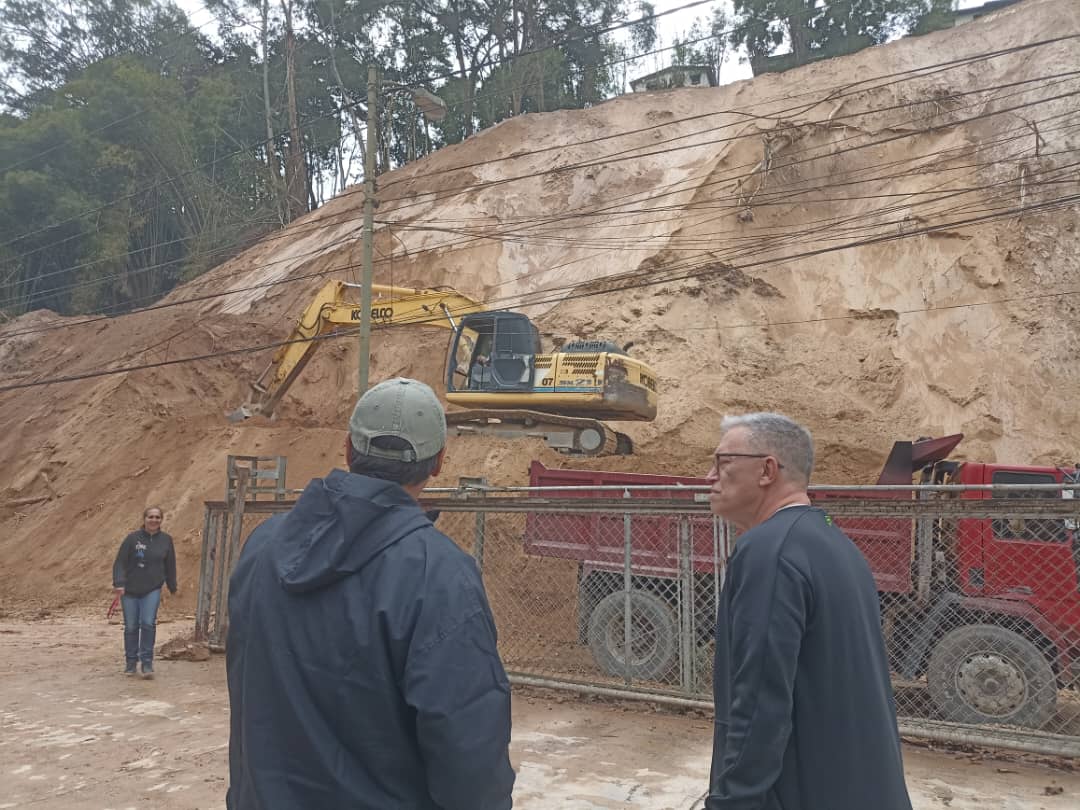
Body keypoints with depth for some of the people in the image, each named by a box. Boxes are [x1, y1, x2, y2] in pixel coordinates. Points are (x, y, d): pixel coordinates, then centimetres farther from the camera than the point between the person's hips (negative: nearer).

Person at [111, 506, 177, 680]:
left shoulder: (166, 540, 2)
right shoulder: (133, 538, -6)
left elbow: (170, 565, 12)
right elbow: (120, 562, -7)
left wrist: (173, 588, 18)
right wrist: (119, 583, -19)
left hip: (152, 590, 0)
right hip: (130, 590, 0)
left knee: (148, 623, -13)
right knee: (131, 627, 6)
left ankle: (147, 662, -3)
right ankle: (130, 662, 22)